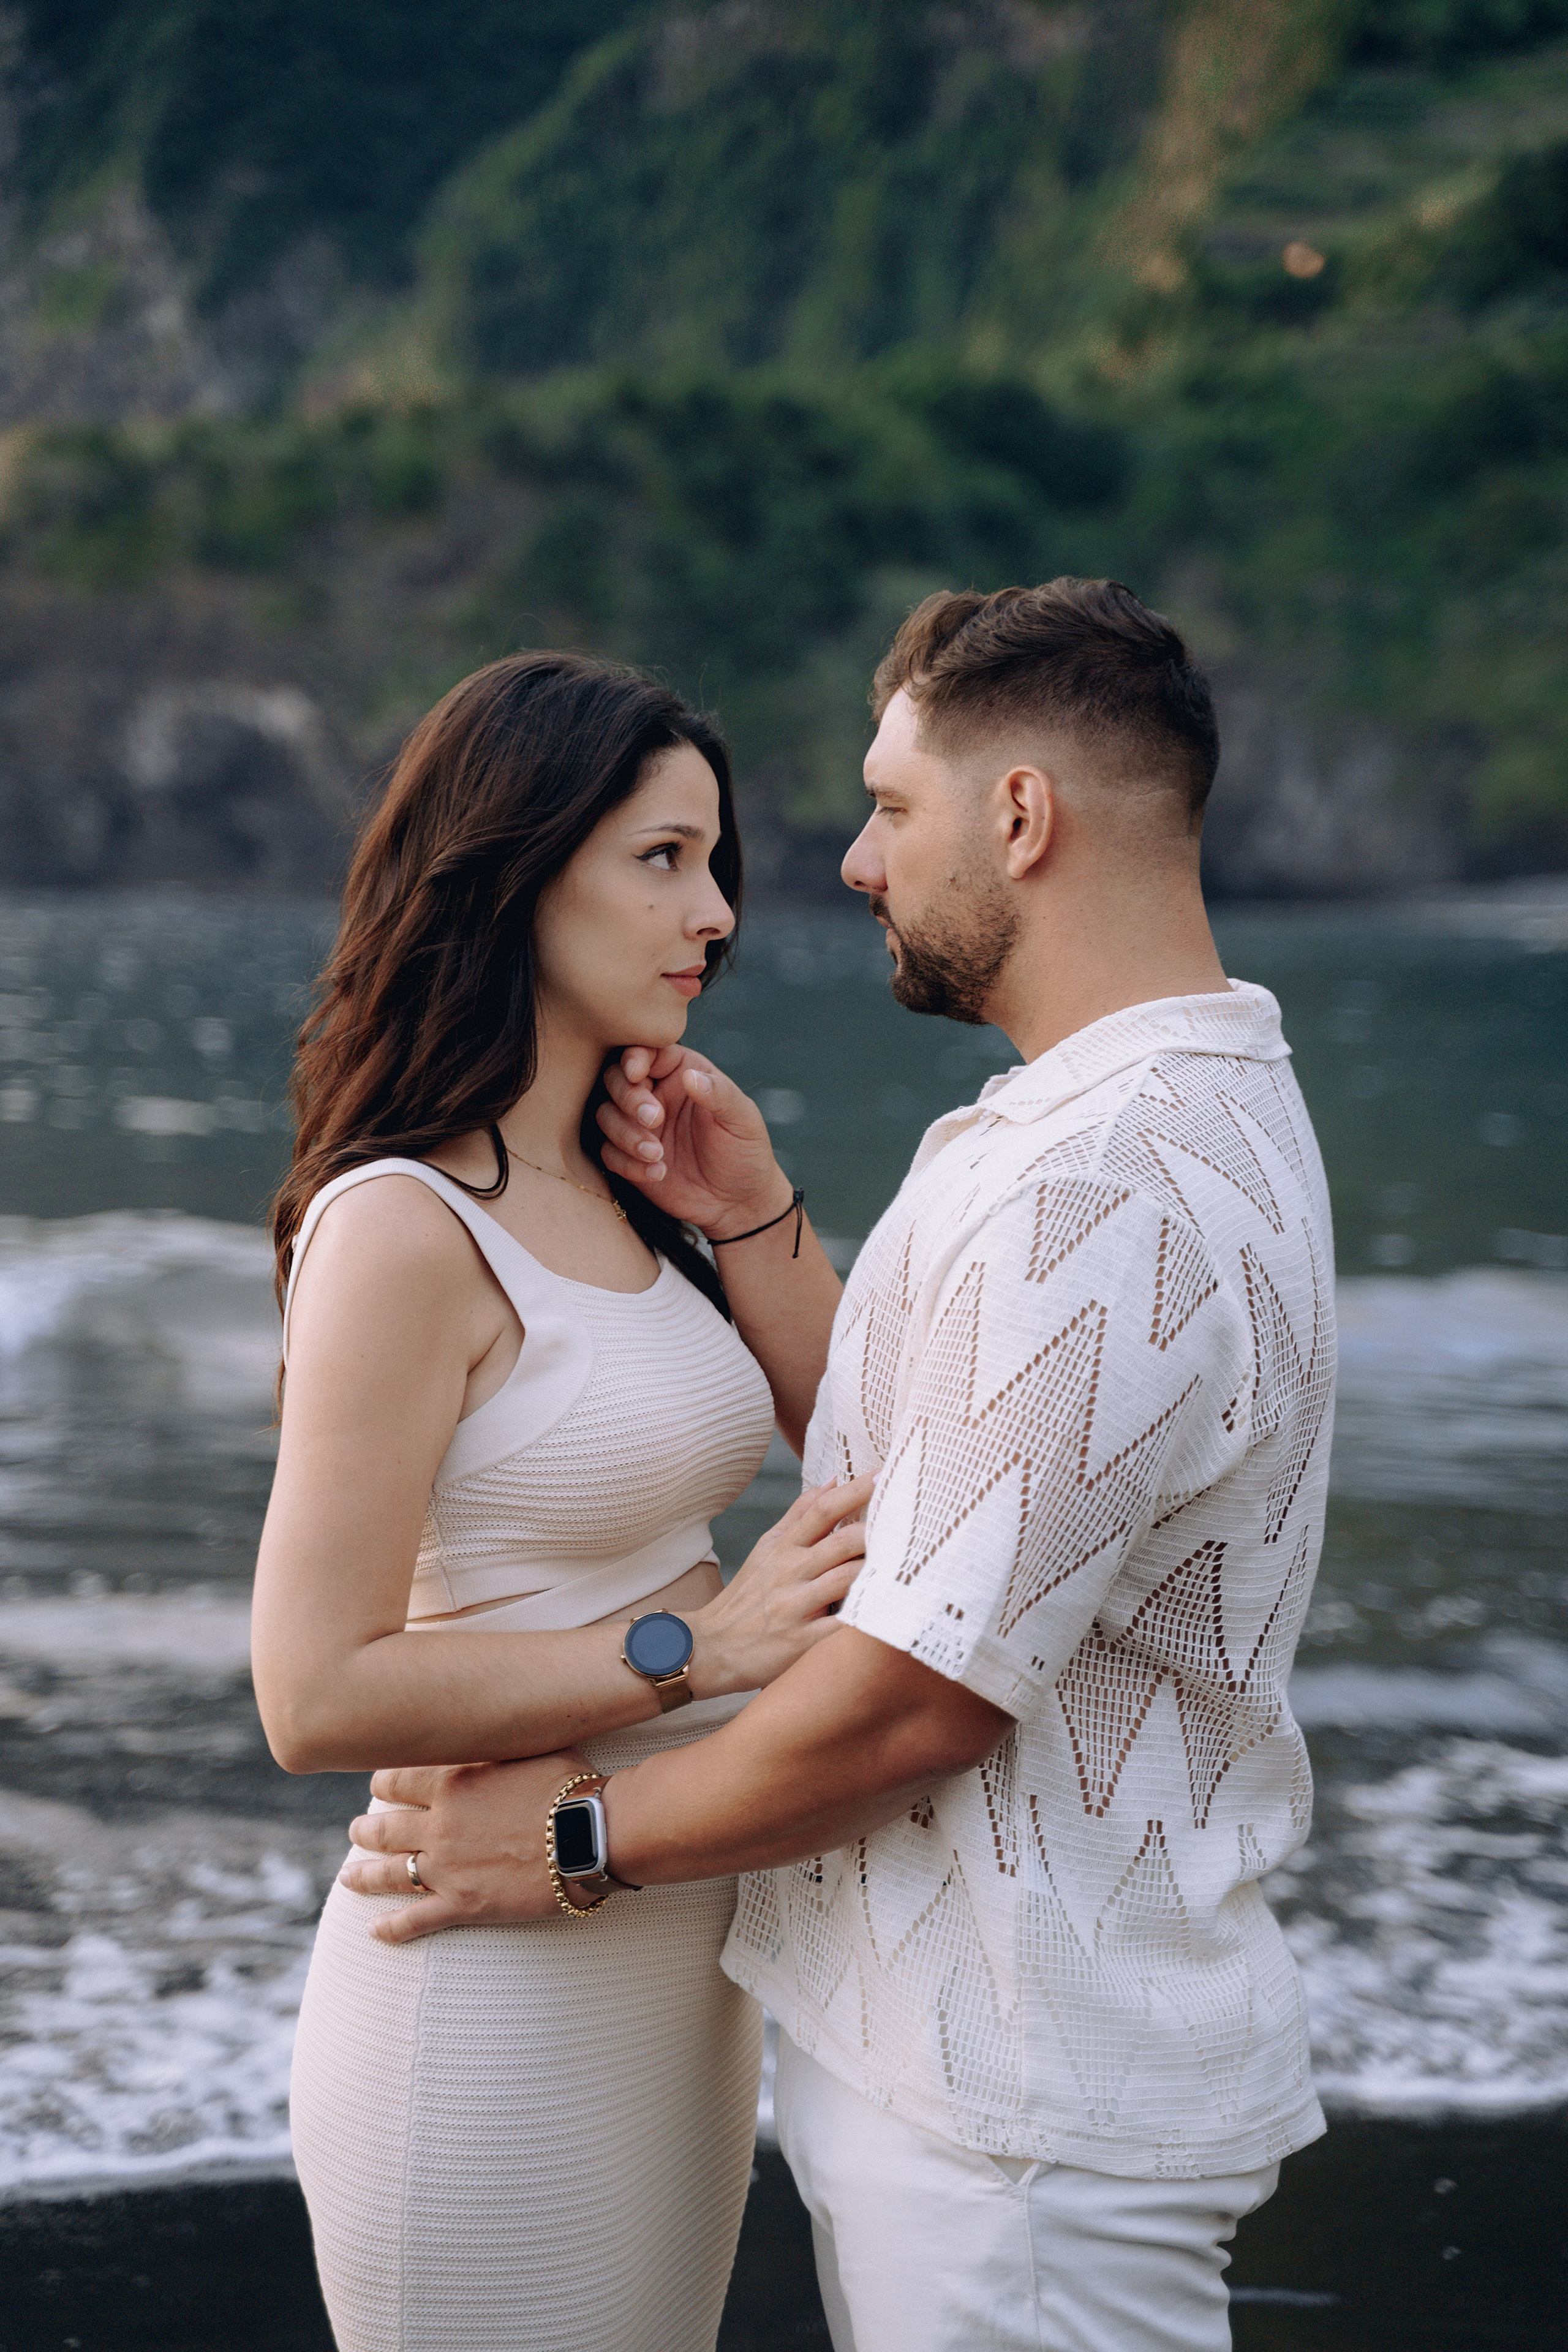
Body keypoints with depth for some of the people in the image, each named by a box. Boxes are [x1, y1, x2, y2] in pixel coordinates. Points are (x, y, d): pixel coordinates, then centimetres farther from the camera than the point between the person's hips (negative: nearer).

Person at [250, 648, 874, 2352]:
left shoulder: (622, 1187, 6)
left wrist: (739, 1191, -4)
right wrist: (701, 1645, -25)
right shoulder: (408, 1233, -19)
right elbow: (318, 1696, -23)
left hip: (678, 1954, 8)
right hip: (500, 1999, -8)